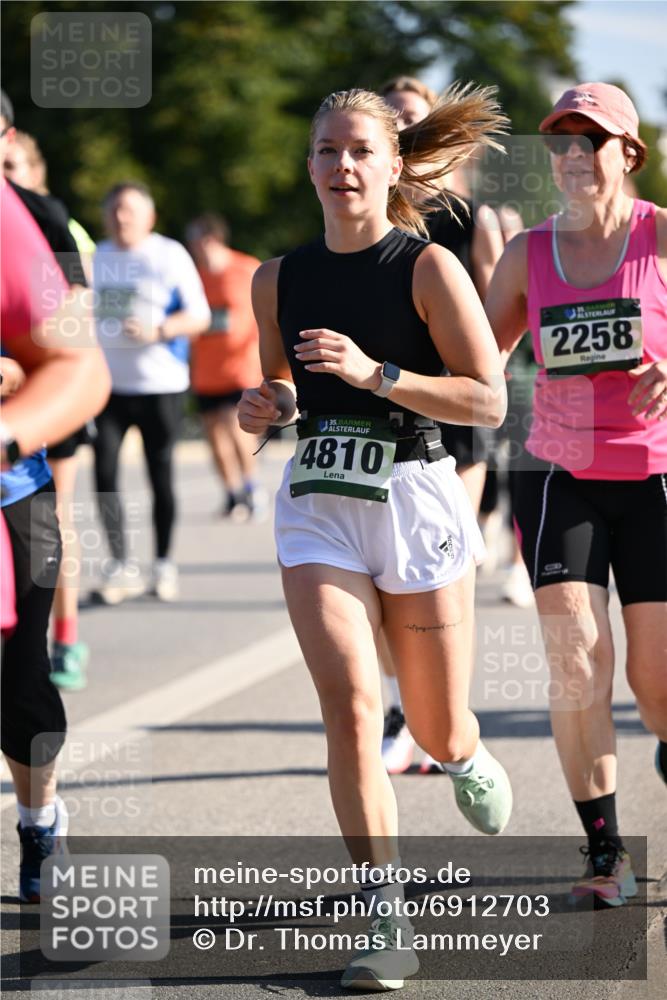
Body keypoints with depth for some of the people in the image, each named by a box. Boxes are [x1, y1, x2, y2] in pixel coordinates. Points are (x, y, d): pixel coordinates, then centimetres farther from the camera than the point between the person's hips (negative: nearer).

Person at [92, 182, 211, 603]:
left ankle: (164, 563, 15)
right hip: (109, 382, 3)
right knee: (104, 471, -10)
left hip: (161, 383, -3)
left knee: (161, 474, 1)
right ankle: (121, 565, -4)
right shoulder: (97, 258, 11)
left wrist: (157, 331, -20)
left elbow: (199, 317, -4)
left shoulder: (170, 255, -2)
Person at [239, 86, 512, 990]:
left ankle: (467, 760, 48)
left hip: (416, 502, -2)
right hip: (319, 508, 2)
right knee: (349, 706, -16)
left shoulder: (429, 267, -7)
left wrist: (373, 372, -21)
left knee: (437, 730, 8)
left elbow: (489, 401, -11)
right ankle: (389, 925, -13)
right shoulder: (279, 280, 6)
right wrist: (268, 407, -2)